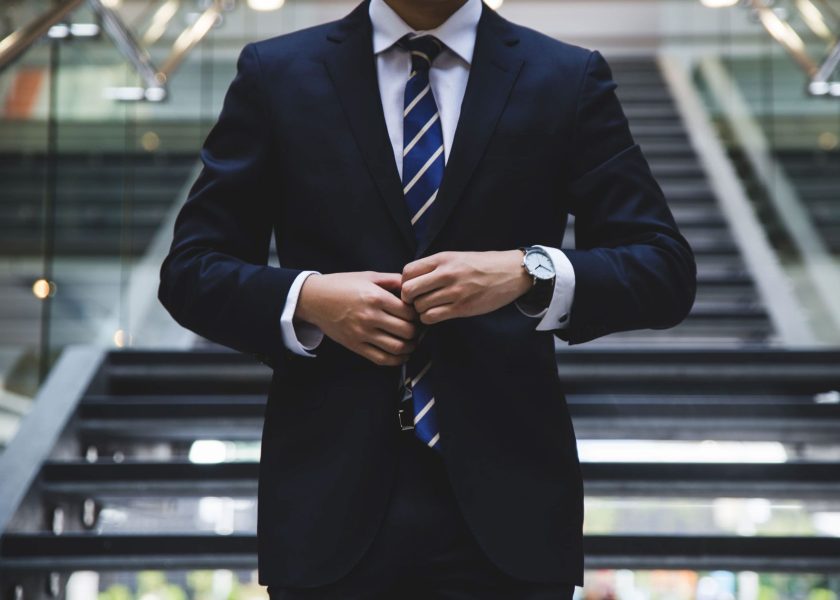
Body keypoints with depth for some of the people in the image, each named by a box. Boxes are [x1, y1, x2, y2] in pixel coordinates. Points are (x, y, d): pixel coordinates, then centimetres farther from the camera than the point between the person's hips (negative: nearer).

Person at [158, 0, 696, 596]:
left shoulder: (569, 80, 4)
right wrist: (307, 298, -13)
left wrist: (529, 273, -18)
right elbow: (191, 271, 5)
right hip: (332, 500, 1)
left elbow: (666, 270, -1)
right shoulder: (276, 74, 5)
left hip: (505, 497, 0)